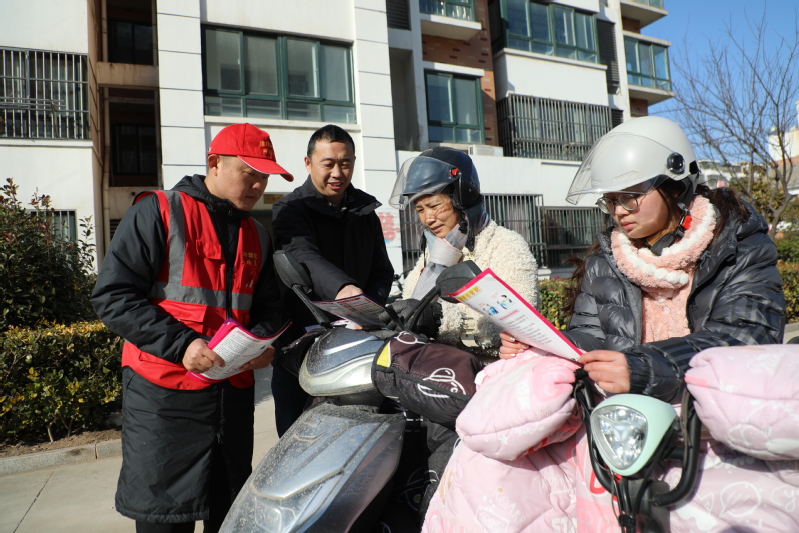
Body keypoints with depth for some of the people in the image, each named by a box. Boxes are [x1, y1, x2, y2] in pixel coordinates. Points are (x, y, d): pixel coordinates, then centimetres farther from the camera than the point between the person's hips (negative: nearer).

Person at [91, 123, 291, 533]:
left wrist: (264, 340, -4)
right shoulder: (158, 211, -4)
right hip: (164, 393, -5)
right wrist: (181, 345, -20)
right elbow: (112, 295, -11)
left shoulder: (257, 236, 14)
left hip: (235, 391, 6)